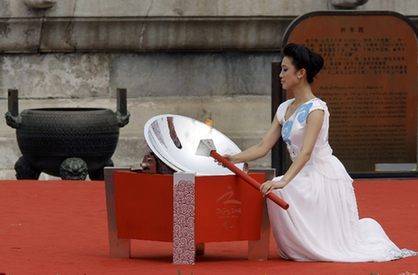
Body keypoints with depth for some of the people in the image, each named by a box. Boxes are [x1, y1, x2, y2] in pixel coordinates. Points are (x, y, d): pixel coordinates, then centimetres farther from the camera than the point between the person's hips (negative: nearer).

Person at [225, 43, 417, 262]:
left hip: (326, 176, -7)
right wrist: (233, 159, -7)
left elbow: (306, 152, -27)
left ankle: (367, 229, 16)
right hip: (304, 177, 7)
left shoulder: (316, 109, -16)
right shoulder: (284, 109, 9)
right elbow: (263, 147, 6)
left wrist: (284, 181, -38)